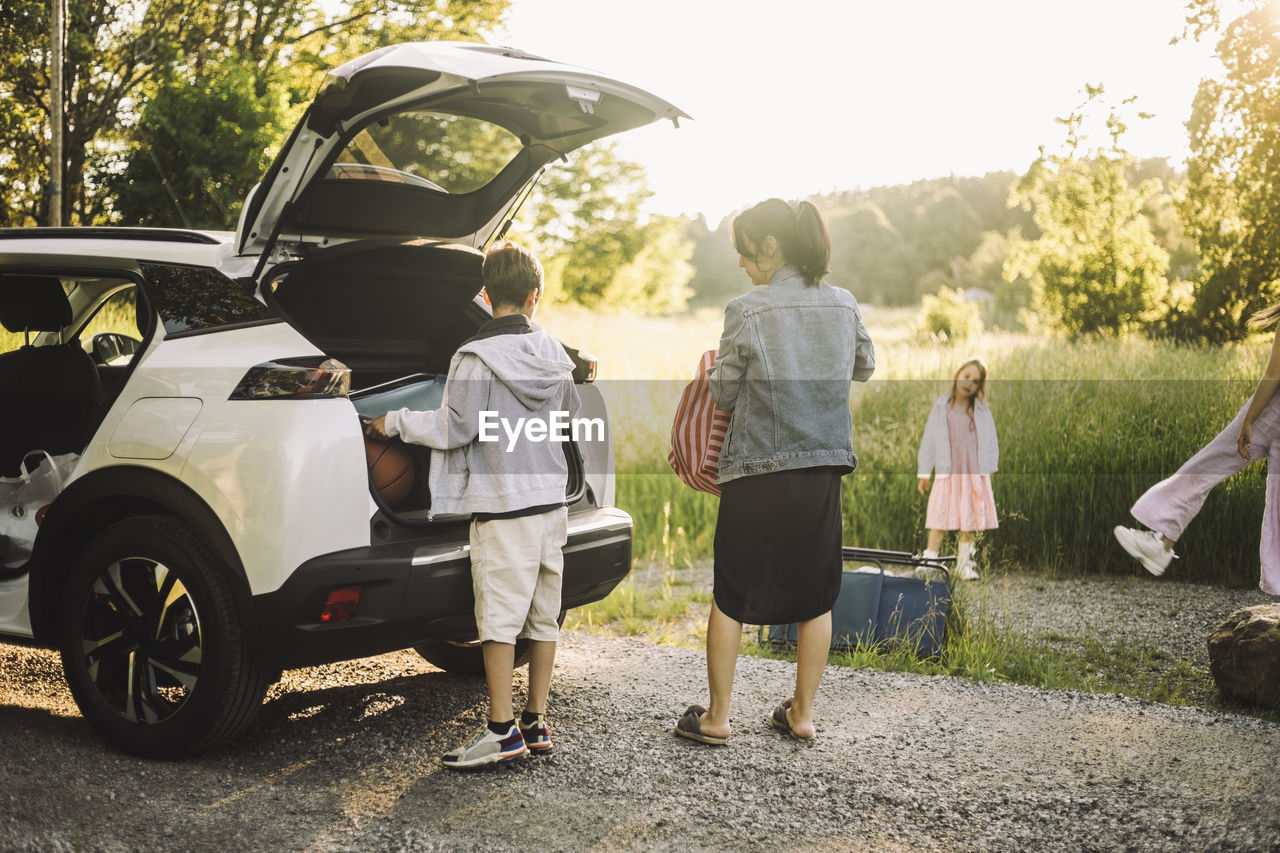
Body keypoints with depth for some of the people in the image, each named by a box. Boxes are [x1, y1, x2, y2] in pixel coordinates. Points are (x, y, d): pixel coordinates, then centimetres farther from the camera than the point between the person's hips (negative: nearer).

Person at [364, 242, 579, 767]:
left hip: (503, 509, -7)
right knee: (543, 616, 11)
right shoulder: (553, 354, 7)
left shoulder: (476, 358, -13)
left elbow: (453, 430, -14)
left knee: (499, 620, -2)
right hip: (551, 500, 7)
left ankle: (502, 734, 0)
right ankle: (535, 723, 19)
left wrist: (395, 421, 1)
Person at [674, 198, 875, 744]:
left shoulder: (747, 312, -11)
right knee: (816, 596, 14)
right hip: (823, 472, 4)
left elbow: (722, 395, -5)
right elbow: (864, 367, 20)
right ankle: (802, 713, 22)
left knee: (730, 596, 9)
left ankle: (716, 716, 15)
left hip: (756, 472, -4)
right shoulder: (843, 305, 3)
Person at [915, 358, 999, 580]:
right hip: (948, 472, -2)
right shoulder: (941, 407, 3)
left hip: (975, 473, 2)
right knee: (941, 517, -7)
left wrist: (989, 469, 7)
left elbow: (990, 440, 12)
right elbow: (929, 439, 6)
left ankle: (964, 564, 14)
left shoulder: (982, 409, 7)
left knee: (969, 520, 5)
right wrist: (923, 473, 5)